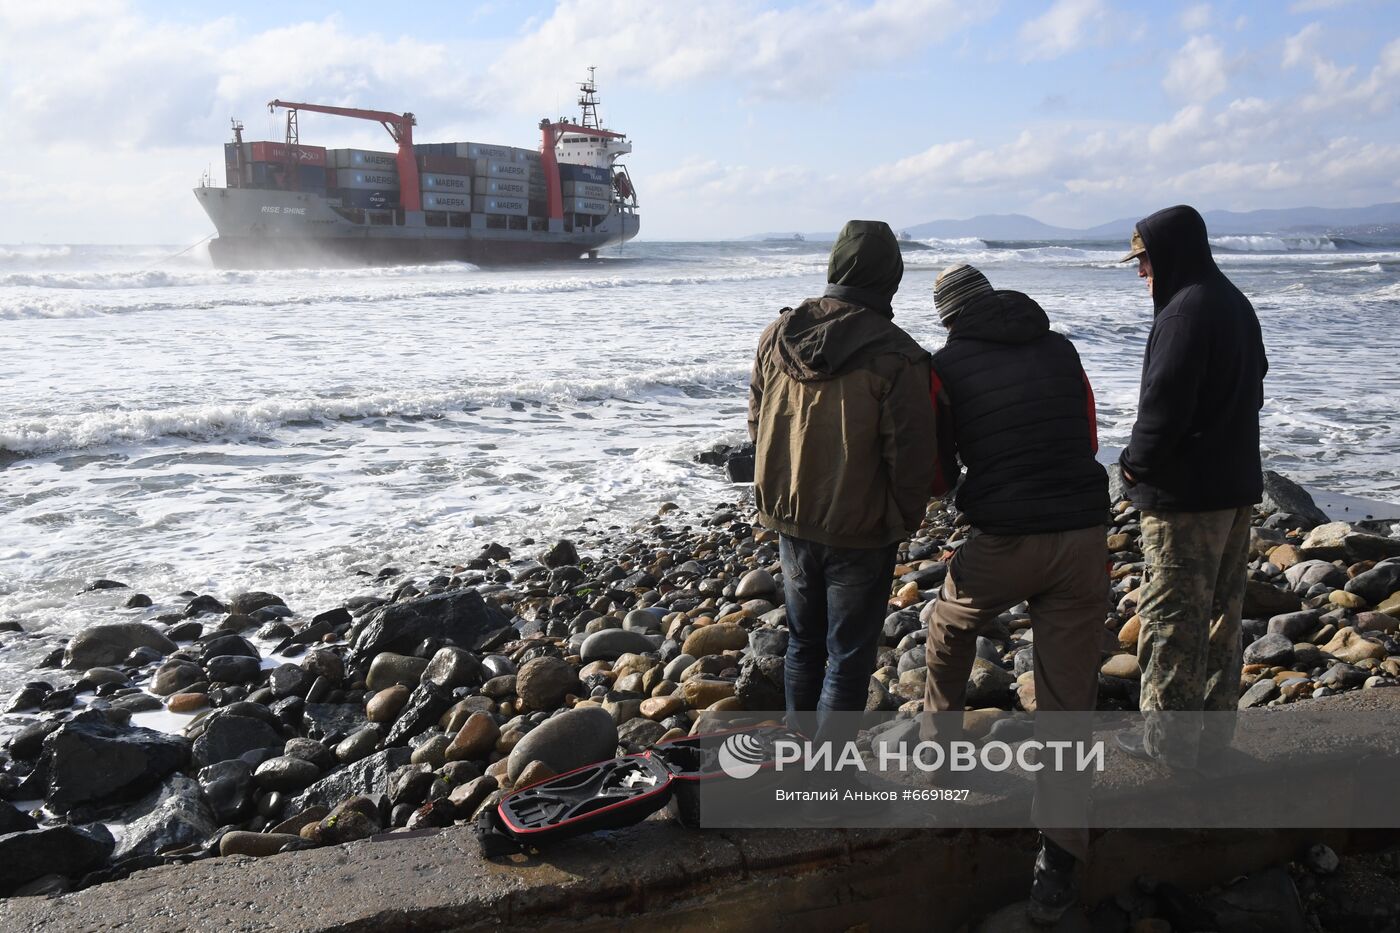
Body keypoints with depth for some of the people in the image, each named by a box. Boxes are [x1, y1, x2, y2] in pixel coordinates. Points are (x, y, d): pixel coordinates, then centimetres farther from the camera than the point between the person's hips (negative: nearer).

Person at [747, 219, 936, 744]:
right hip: (860, 532, -5)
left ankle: (803, 743, 37)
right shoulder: (895, 356, -20)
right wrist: (906, 520, 2)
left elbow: (757, 423, 8)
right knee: (849, 656, 9)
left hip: (788, 521, 6)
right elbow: (911, 455, -16)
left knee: (803, 641, 22)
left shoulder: (777, 334, -2)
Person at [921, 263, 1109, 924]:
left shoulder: (948, 366, 2)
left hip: (1002, 544, -3)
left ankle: (941, 731, 49)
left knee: (951, 622, 31)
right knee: (1067, 703, 7)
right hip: (1083, 541, 3)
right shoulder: (1061, 349, 12)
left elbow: (933, 477, 6)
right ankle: (1058, 865, 7)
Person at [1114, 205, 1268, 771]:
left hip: (1185, 493, -10)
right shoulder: (1236, 305, 12)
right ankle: (1213, 729, 28)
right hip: (1236, 484, 10)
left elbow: (1164, 405, -23)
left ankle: (1170, 739, 9)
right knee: (1220, 610, 16)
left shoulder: (1184, 311, -19)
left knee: (1172, 617, 0)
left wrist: (1135, 463, -8)